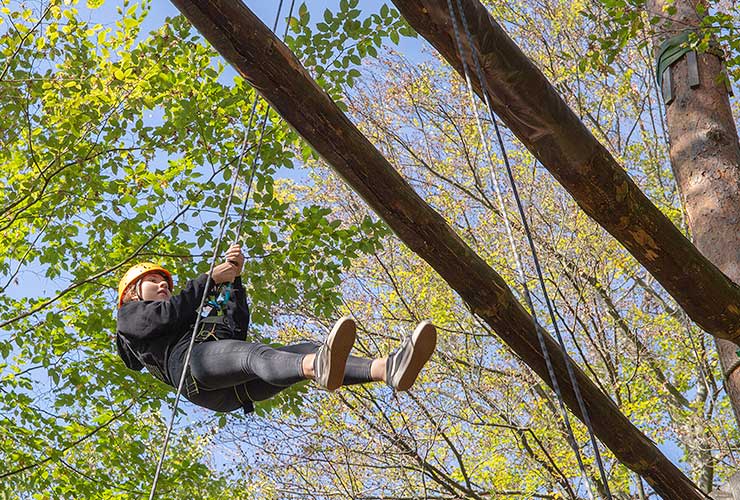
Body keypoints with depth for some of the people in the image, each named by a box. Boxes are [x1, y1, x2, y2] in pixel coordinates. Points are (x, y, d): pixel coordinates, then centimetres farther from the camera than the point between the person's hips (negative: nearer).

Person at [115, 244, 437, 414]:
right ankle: (320, 368, -75)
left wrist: (233, 278, 20)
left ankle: (389, 369, -48)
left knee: (307, 350, -21)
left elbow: (237, 330, 27)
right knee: (255, 354, -39)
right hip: (191, 361, -6)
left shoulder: (191, 315, 45)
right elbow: (168, 314, 3)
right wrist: (210, 279, 8)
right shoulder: (130, 315, 27)